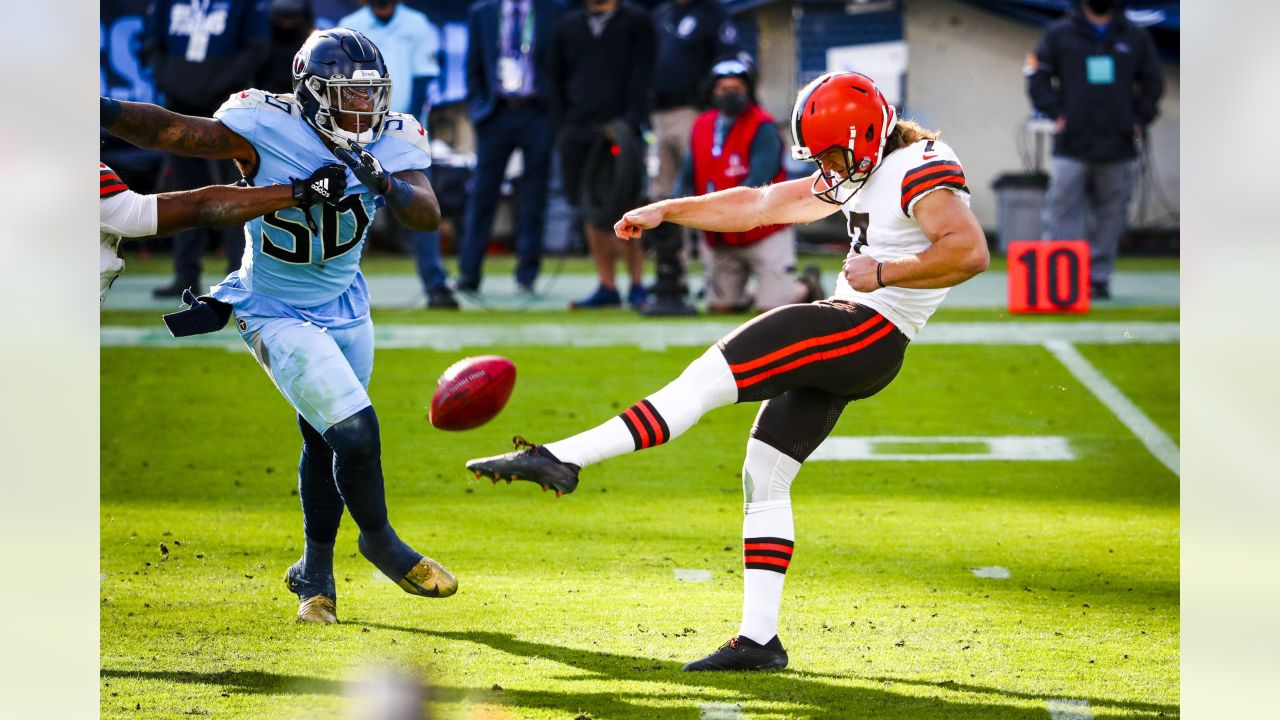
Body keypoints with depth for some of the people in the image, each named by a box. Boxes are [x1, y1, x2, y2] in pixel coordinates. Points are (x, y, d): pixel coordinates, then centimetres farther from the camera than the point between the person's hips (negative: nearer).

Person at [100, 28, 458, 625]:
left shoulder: (392, 142, -10)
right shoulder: (265, 128, -23)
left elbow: (428, 216, -18)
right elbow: (168, 131, -26)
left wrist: (388, 185, -39)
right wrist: (100, 109, -40)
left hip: (345, 309, 5)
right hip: (278, 316, -5)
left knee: (324, 439, 17)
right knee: (354, 430, -15)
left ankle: (315, 575, 33)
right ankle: (381, 543, 10)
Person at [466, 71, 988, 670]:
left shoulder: (921, 172, -11)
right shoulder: (859, 174, 19)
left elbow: (970, 251, -24)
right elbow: (760, 205, 25)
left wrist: (885, 273, -22)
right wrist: (666, 211, 22)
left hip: (867, 330, -11)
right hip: (843, 342, 11)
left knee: (708, 377, -17)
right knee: (763, 478, 8)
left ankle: (562, 459, -20)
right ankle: (759, 640, 8)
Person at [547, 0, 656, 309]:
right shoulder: (568, 25, 16)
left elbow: (641, 76, -3)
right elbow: (555, 77, 20)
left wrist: (629, 121, -14)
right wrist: (563, 120, 8)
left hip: (620, 131, -4)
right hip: (578, 132, 4)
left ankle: (637, 285, -5)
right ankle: (607, 286, 8)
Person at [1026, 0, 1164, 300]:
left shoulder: (1135, 38, 11)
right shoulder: (1059, 34, 5)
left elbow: (1153, 82, 17)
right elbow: (1037, 75, 5)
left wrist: (1140, 119, 6)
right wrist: (1055, 114, -5)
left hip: (1118, 147, 2)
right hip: (1072, 145, -2)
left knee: (1111, 214, 6)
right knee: (1062, 210, -10)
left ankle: (1099, 277, 14)